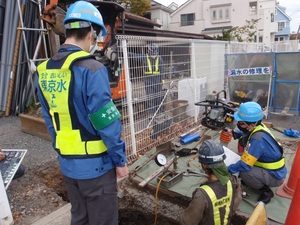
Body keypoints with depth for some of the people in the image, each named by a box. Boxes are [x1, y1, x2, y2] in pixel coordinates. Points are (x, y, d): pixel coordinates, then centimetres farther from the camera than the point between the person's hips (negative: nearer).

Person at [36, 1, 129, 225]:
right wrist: (120, 160, -8)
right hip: (95, 164, -7)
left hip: (66, 162, 7)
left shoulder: (45, 71, 3)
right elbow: (107, 122, -20)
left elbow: (50, 120, 9)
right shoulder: (91, 69, -21)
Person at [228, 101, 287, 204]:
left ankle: (266, 191, -2)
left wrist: (227, 170, -20)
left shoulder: (258, 139, -33)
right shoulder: (257, 127, -9)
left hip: (275, 176, -8)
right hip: (267, 167, 8)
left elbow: (245, 165, -31)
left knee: (244, 172, -28)